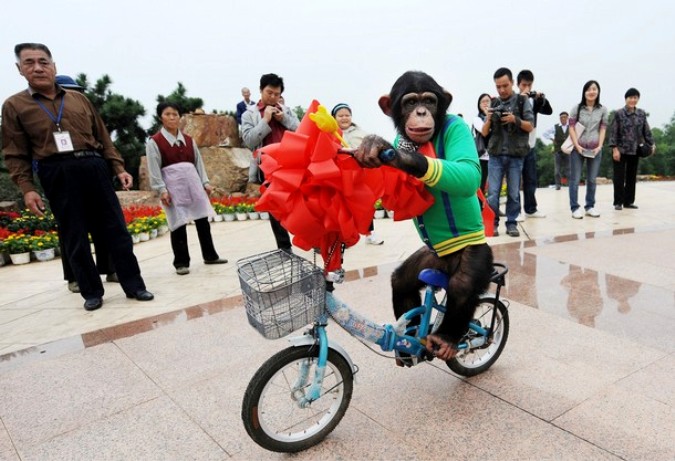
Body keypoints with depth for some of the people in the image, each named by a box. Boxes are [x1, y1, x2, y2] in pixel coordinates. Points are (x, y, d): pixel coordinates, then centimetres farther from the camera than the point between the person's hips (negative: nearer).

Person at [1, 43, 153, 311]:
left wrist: (119, 168, 8)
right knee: (75, 238, 4)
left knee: (116, 230, 1)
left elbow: (103, 137, 16)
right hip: (58, 175, -2)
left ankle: (134, 286, 9)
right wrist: (27, 189, -8)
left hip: (95, 168, 2)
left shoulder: (79, 99, 15)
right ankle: (91, 292, 16)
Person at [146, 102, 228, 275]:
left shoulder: (188, 140, 15)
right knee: (178, 224, -4)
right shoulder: (154, 142, -1)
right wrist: (162, 190, -15)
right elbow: (154, 169, -7)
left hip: (193, 183, 5)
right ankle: (181, 262, 8)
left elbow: (198, 162, 15)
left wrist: (205, 182, 6)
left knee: (202, 219, 8)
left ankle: (210, 255, 21)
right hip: (173, 185, -5)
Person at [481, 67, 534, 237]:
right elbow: (484, 133, 9)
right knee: (493, 192, -3)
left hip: (516, 155, -1)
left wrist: (515, 119, -15)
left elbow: (530, 127, 2)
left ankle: (511, 223, 12)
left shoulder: (523, 101, 6)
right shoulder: (494, 103, 10)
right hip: (495, 155, 1)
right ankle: (492, 223, 7)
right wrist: (489, 119, -11)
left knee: (514, 193, 3)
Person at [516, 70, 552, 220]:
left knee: (531, 180, 11)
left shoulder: (534, 100, 10)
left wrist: (542, 98, -13)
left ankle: (531, 209, 20)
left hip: (530, 146, 6)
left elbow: (549, 111, 2)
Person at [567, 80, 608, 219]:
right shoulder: (577, 108, 0)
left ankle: (590, 206, 17)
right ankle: (575, 208, 3)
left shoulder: (602, 110, 6)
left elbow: (603, 129, 5)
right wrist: (577, 145, -12)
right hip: (577, 148, -2)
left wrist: (600, 146, -7)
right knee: (575, 179, -2)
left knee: (592, 180, 8)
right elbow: (571, 128, -3)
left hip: (595, 149, 2)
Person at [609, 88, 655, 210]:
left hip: (635, 151, 4)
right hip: (621, 150, -4)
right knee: (619, 177, -1)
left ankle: (628, 201, 17)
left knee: (632, 177, 8)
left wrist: (651, 144, -1)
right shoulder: (619, 113, -5)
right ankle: (618, 202, 7)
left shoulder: (641, 114, 7)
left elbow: (646, 131, 10)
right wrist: (615, 149, -14)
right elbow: (614, 132, -8)